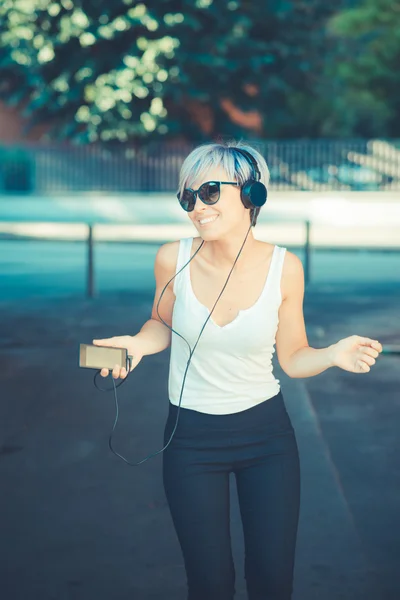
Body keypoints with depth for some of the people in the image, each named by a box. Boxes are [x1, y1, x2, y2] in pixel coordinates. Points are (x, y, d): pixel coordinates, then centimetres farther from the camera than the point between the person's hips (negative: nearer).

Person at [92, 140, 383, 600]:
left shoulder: (284, 267, -13)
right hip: (192, 436, 0)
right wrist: (140, 342, -14)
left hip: (267, 432, 0)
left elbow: (292, 357, -3)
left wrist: (334, 354, -22)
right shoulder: (173, 259, -13)